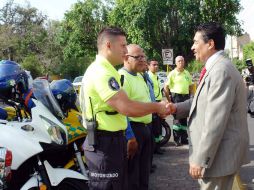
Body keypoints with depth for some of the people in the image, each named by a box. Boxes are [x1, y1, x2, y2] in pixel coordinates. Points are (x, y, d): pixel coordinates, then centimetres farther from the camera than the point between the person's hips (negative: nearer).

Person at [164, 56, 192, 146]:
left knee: (184, 118, 11)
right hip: (176, 96, -5)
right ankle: (176, 139, 3)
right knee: (177, 118, -5)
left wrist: (190, 97, 11)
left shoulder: (187, 73, 12)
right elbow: (166, 87, -7)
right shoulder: (172, 73, -5)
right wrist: (169, 99, -10)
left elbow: (190, 86, 20)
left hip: (186, 96, 5)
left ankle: (184, 138, 20)